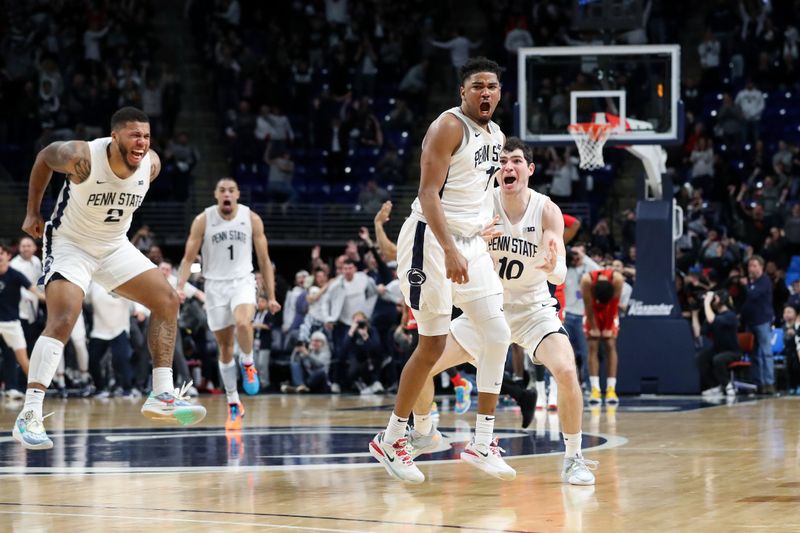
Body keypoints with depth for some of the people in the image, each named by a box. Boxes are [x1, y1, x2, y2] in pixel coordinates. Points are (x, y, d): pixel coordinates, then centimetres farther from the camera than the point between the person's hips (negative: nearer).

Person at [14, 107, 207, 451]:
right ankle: (29, 418, -28)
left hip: (115, 247, 6)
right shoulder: (81, 158, -28)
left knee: (166, 300, -2)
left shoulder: (151, 165, -15)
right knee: (62, 320, -25)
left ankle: (162, 396, 2)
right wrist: (33, 212, 1)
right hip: (70, 245, -6)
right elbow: (44, 157, -6)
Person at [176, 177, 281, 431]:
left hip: (243, 281, -1)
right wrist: (180, 286, -16)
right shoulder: (203, 220, -5)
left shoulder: (252, 219, -3)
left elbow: (264, 260, 3)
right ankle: (234, 405, 15)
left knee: (243, 323, -32)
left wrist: (271, 296, 1)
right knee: (225, 346, 4)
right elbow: (189, 258, -1)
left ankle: (248, 364, -2)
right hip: (215, 285, 1)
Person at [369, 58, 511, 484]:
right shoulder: (449, 126, -13)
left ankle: (482, 441, 9)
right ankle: (390, 440, 7)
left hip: (471, 244, 8)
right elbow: (428, 193, -21)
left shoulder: (497, 136, 13)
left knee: (498, 336, 2)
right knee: (433, 346, -6)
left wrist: (482, 245, 19)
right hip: (432, 241, -8)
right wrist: (450, 251, -30)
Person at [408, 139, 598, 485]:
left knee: (566, 372, -27)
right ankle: (420, 434, 25)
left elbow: (559, 276, -25)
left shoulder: (547, 211, -18)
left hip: (532, 309, -2)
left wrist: (553, 268, -50)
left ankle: (573, 459, -10)